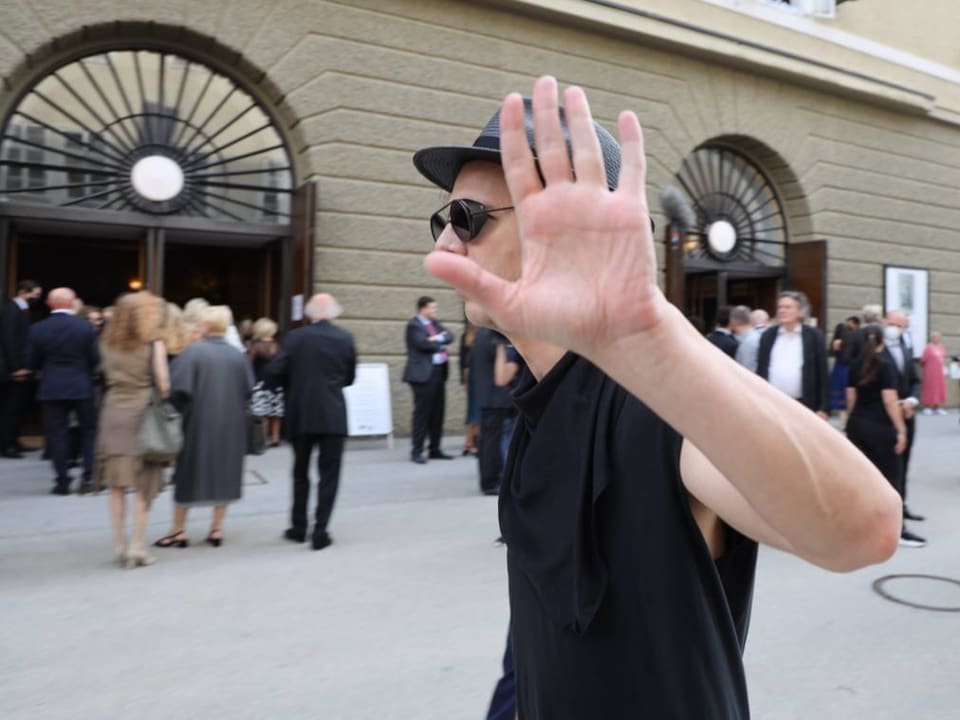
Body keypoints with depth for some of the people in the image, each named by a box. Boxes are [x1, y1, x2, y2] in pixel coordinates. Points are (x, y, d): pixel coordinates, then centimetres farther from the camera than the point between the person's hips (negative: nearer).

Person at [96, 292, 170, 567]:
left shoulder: (107, 343, 5)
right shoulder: (154, 344, -6)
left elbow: (108, 375, 9)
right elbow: (163, 385, -7)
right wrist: (162, 400, 11)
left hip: (113, 413, 4)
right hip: (142, 414, -4)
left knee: (117, 485, 9)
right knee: (142, 486, 3)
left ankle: (120, 546, 15)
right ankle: (137, 548, 4)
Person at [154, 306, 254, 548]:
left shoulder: (192, 351, -13)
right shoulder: (238, 355, 0)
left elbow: (178, 388, -16)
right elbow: (248, 390, 2)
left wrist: (181, 410, 1)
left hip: (197, 423, -3)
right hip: (230, 424, 4)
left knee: (189, 474, 9)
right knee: (224, 474, 12)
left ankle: (179, 531, 16)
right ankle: (216, 529, 15)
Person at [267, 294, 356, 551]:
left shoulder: (295, 337, -3)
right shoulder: (345, 338, -1)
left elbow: (274, 371, -8)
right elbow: (350, 378, 6)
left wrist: (295, 384, 10)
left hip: (300, 415, 1)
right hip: (333, 416, -1)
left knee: (301, 472, 16)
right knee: (328, 475, 5)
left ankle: (298, 528, 24)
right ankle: (320, 532, 2)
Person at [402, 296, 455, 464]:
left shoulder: (435, 323, 18)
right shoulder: (414, 325, -6)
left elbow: (449, 336, 7)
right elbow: (423, 343, -19)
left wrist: (438, 338, -11)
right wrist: (440, 345, -3)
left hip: (439, 371, 8)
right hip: (423, 373, -8)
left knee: (437, 412, 9)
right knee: (422, 413, -6)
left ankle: (435, 449, 17)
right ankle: (416, 451, 1)